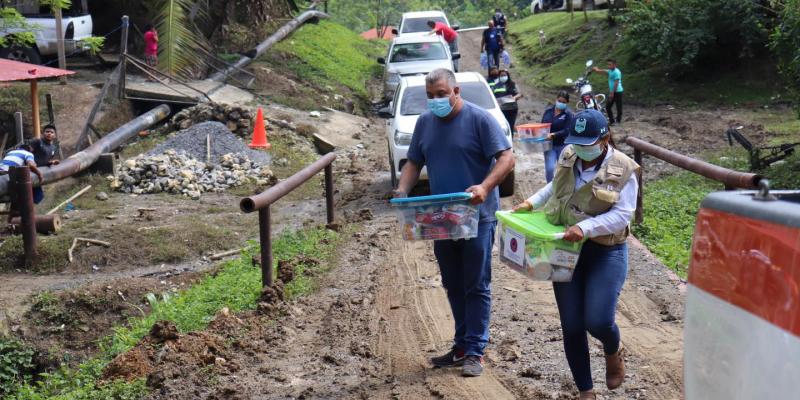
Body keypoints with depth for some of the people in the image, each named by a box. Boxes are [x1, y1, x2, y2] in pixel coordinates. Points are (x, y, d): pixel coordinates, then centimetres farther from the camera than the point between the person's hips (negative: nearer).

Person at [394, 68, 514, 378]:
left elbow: (506, 158, -14)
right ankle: (461, 345, 23)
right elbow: (414, 163, 13)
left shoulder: (479, 119, -9)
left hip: (477, 217, -6)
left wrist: (485, 187, -31)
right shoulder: (425, 122, 9)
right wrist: (402, 190, -7)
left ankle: (474, 352, 4)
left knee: (476, 286, -1)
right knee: (453, 285, 13)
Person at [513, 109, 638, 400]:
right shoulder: (568, 157, 3)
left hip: (605, 252, -4)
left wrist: (586, 227, -30)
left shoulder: (623, 169, -12)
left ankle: (613, 353, 26)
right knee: (571, 326, 4)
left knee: (598, 321, -14)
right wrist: (532, 202, 9)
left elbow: (622, 214, -19)